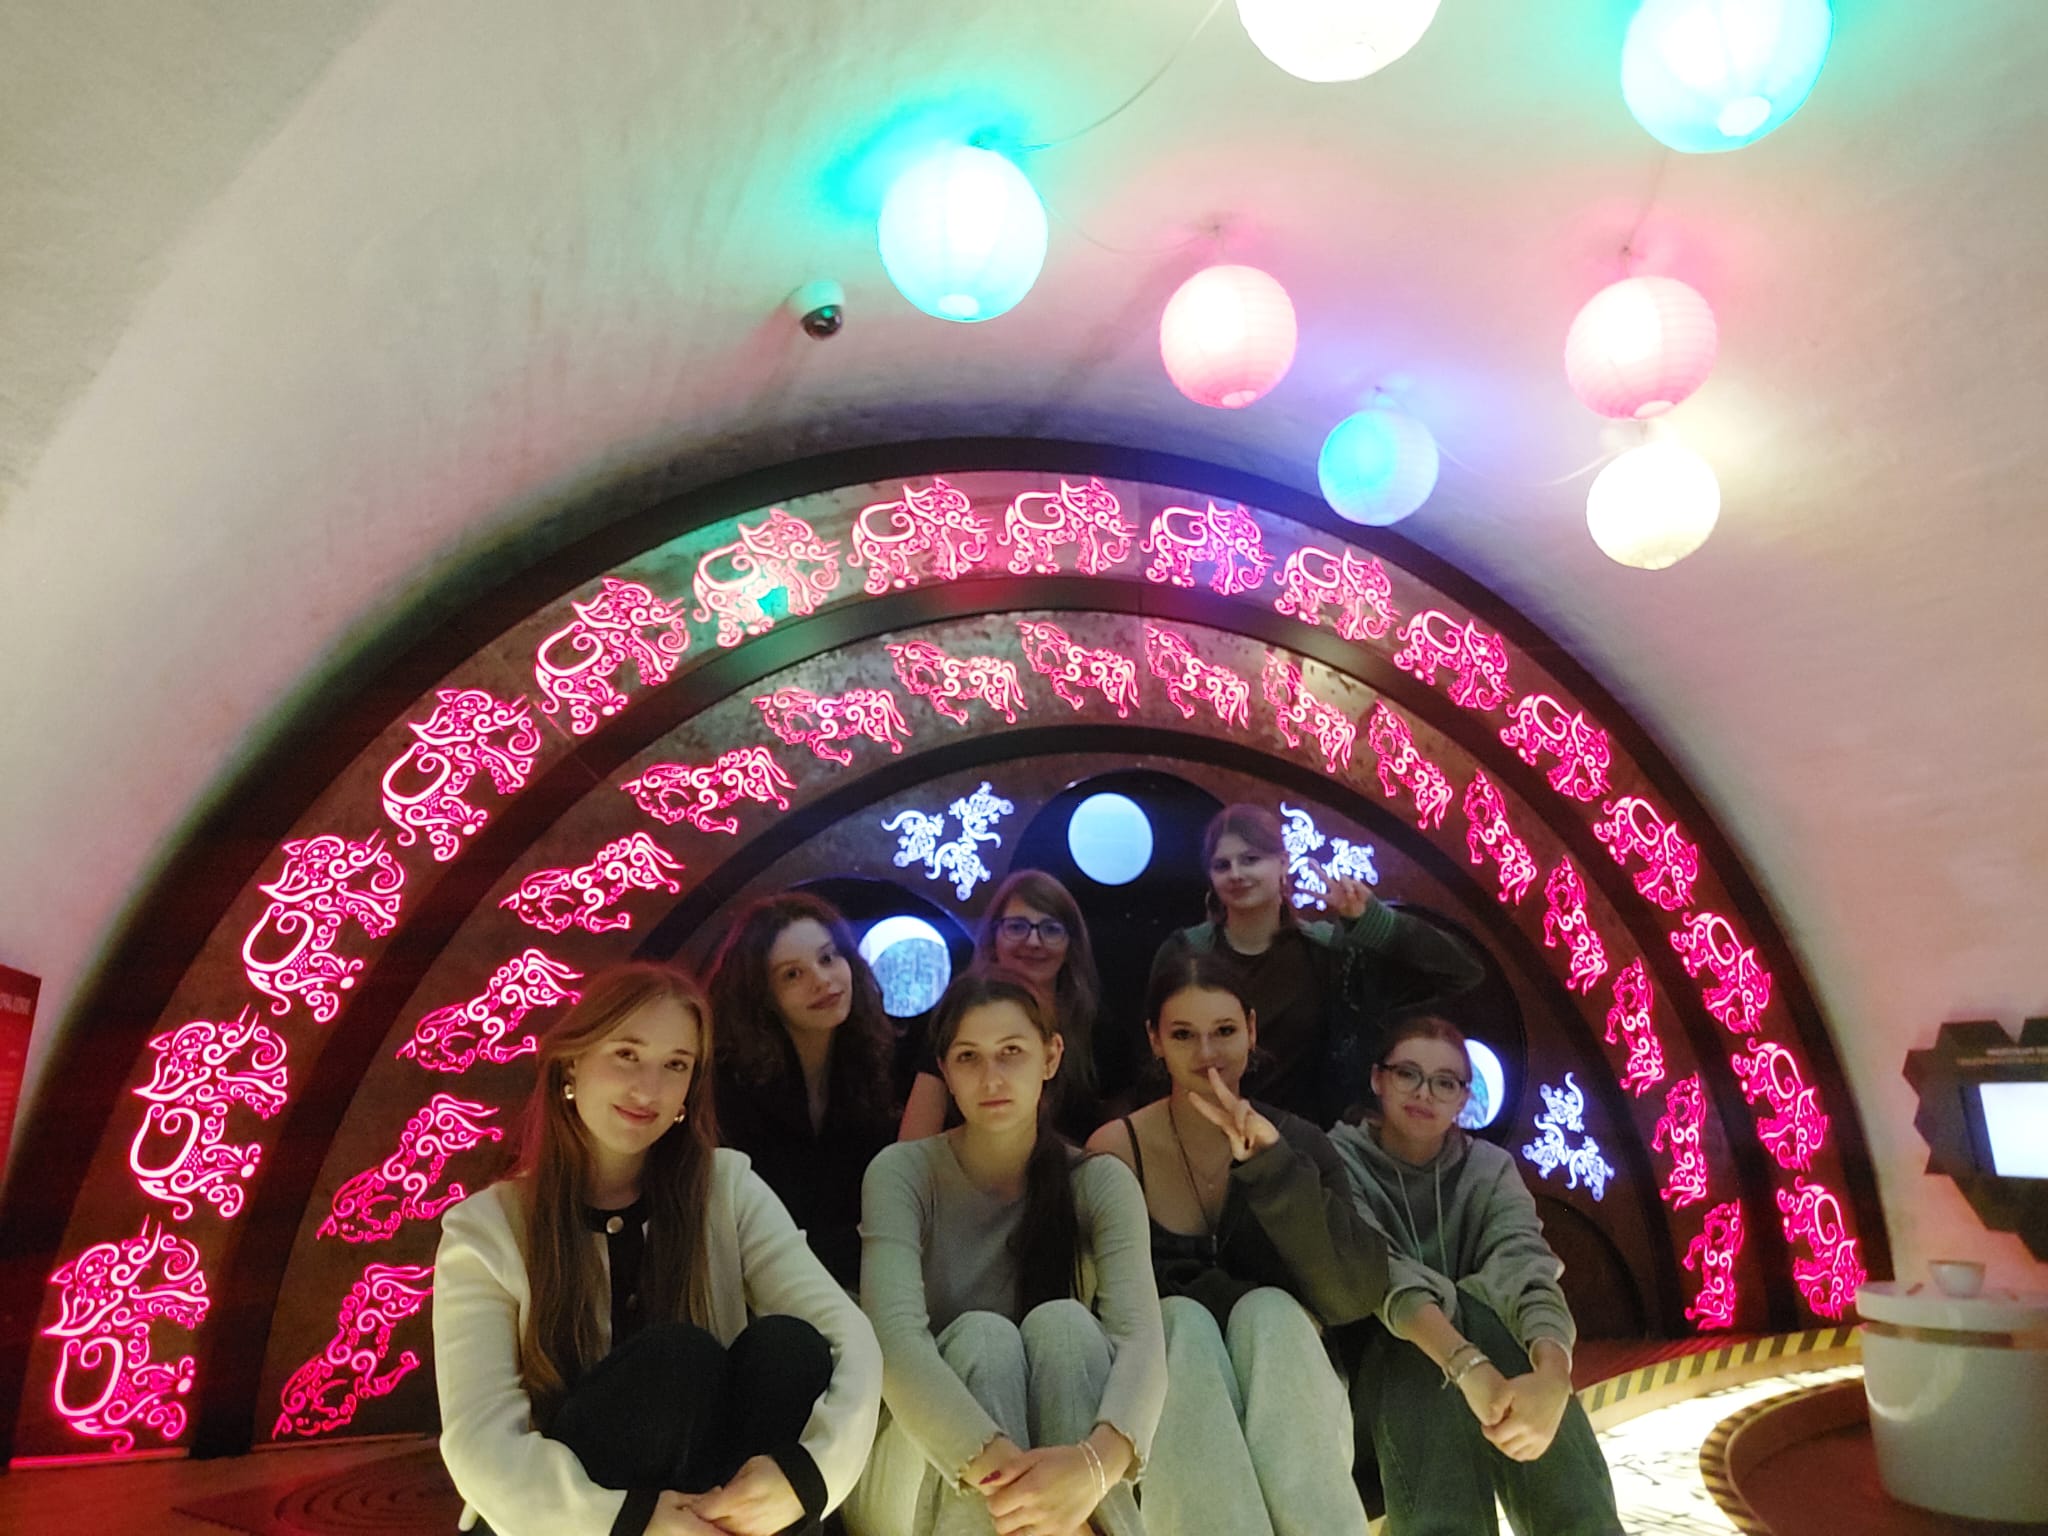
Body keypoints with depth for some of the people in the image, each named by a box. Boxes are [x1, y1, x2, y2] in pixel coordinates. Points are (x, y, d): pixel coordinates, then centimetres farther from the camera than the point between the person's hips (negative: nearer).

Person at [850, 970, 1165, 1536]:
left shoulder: (1100, 1182, -5)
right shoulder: (902, 1173, -9)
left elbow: (1140, 1337, -21)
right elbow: (894, 1336, -26)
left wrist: (1097, 1462, -45)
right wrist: (998, 1467, -44)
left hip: (1059, 1485, 2)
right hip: (915, 1486, -1)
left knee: (1064, 1323, -28)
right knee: (983, 1336, -30)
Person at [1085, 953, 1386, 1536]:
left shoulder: (1297, 1140, -1)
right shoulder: (1115, 1151, -6)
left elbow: (1356, 1296, -14)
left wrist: (1272, 1162, -25)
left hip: (1284, 1408, 1)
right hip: (1169, 1400, -1)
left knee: (1268, 1311, -29)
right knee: (1182, 1321, -31)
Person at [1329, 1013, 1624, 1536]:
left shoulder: (1489, 1169, 1)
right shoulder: (1341, 1157, -8)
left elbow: (1526, 1264, -20)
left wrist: (1553, 1373, -42)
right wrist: (1468, 1365, -45)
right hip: (1375, 1371, -3)